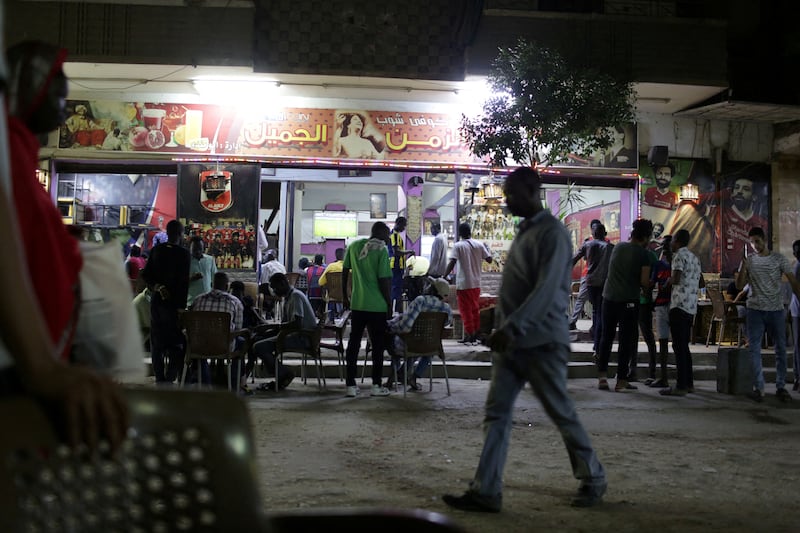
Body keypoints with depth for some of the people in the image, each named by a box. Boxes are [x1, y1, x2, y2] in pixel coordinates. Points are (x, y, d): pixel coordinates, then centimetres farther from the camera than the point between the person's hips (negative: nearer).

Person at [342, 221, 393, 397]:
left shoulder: (354, 246, 6)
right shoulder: (381, 250, -10)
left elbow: (345, 271, 10)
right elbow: (384, 280, -13)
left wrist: (345, 296, 19)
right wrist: (389, 303, -4)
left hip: (357, 304, 5)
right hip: (377, 305, -4)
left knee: (353, 343, 9)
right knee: (377, 344, 6)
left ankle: (351, 385, 9)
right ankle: (376, 385, 10)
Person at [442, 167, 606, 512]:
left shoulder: (552, 233, -14)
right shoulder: (524, 231, 15)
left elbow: (547, 290, -24)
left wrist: (512, 327, -30)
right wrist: (505, 330, 18)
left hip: (542, 342, -8)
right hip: (513, 341, 8)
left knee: (562, 415, 4)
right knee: (496, 413, 1)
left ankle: (593, 480, 23)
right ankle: (486, 492, 2)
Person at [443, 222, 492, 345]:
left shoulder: (458, 246, -10)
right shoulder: (479, 244, 2)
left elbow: (452, 263, -19)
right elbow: (489, 259, 6)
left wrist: (444, 277, -16)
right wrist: (485, 248, 23)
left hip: (463, 283, -4)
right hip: (476, 283, 5)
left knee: (466, 310, 2)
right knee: (475, 309, 16)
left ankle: (470, 336, 3)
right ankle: (475, 335, 22)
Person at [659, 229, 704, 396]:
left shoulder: (679, 256, -8)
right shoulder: (694, 258, 19)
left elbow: (676, 279, -20)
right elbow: (702, 283, 23)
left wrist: (667, 281, -1)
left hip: (679, 305, -9)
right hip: (691, 306, 9)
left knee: (679, 346, -9)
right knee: (684, 346, 15)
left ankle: (681, 386, -10)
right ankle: (689, 383, 17)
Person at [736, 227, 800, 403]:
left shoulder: (779, 259, 2)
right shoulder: (749, 261, 6)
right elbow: (739, 286, 0)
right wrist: (744, 266, -13)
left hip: (776, 310, -1)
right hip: (755, 310, 1)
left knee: (781, 349, 4)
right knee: (754, 349, -2)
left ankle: (781, 387, 14)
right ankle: (758, 388, 2)